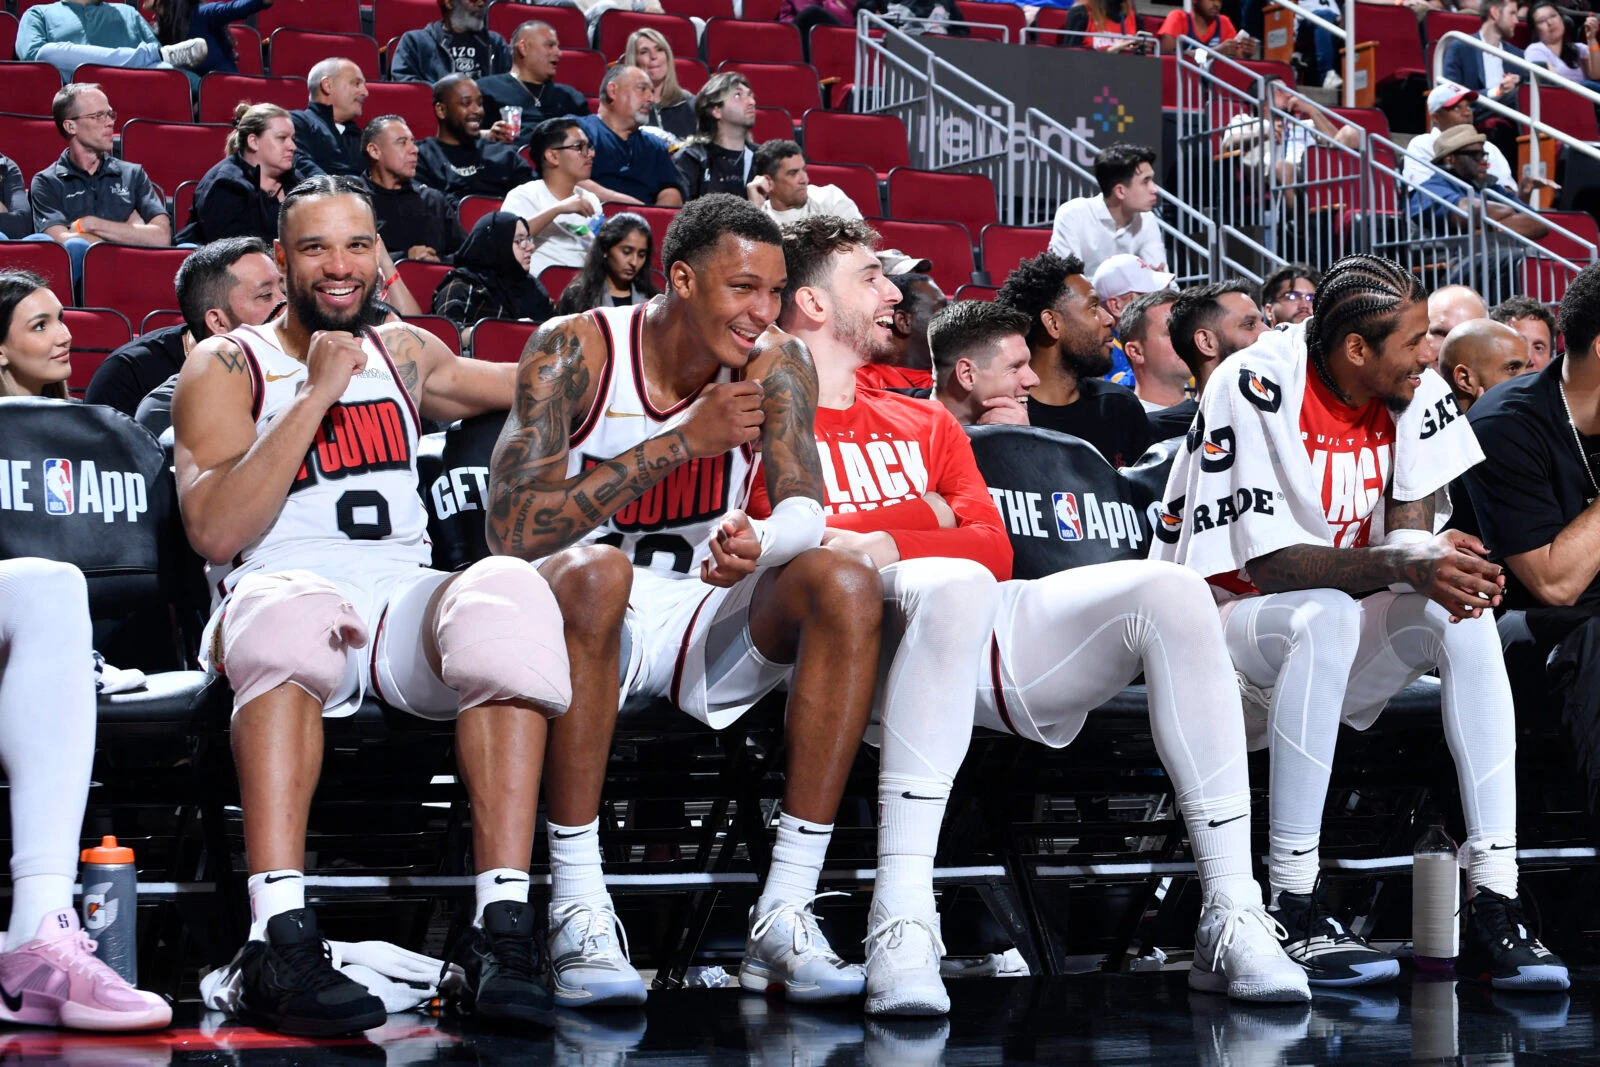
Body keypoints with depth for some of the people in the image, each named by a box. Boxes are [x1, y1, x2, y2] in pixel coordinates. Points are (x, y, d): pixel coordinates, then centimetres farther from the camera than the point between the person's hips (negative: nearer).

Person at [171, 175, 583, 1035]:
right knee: (295, 608, -41)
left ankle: (501, 925, -38)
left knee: (508, 590, -31)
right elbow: (214, 533, -8)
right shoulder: (227, 367, 7)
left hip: (404, 601, 4)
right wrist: (317, 394, -9)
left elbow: (530, 384, 42)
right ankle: (279, 940, -49)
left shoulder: (405, 355, 22)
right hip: (281, 598, -4)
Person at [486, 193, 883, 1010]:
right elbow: (511, 531, -23)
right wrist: (686, 440, -25)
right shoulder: (575, 352, -12)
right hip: (586, 609, -4)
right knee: (597, 570, -37)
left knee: (847, 585, -23)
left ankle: (784, 912, -26)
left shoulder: (776, 365, 0)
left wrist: (757, 543, -40)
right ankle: (576, 906, -34)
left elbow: (806, 509, -13)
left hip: (707, 619, 4)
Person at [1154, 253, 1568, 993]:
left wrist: (1439, 562, -29)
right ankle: (1292, 910, -33)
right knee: (1327, 615, -37)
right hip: (1228, 622, -6)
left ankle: (1494, 907, -26)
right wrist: (1402, 564, -37)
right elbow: (1269, 563, -24)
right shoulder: (1255, 386, -20)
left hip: (1343, 642, 6)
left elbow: (1409, 533, -4)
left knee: (1463, 614, -22)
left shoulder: (1414, 390, -1)